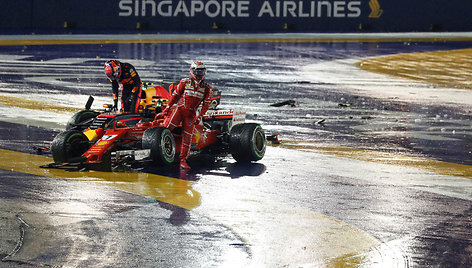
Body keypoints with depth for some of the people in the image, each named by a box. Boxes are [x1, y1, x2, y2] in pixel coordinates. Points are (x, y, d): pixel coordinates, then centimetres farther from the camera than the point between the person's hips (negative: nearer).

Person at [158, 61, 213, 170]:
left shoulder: (207, 88, 4)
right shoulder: (185, 82, 1)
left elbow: (206, 104, 5)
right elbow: (175, 95, 7)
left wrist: (199, 117, -5)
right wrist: (167, 108, 5)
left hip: (191, 114, 1)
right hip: (180, 108, -1)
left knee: (187, 137, -2)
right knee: (167, 126, -20)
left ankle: (183, 160, 4)